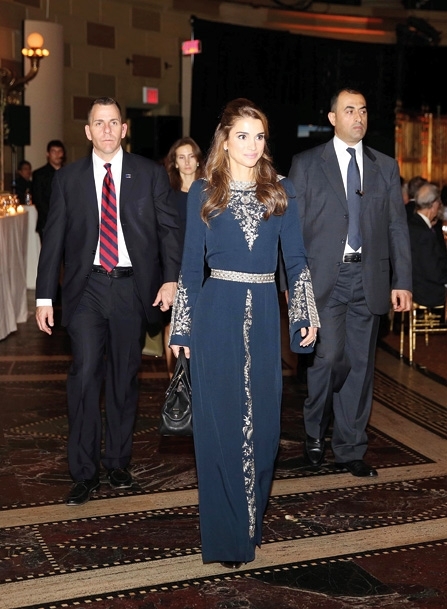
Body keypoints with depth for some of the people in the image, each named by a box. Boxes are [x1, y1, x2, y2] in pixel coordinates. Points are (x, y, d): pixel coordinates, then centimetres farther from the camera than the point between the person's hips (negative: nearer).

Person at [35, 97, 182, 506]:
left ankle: (118, 461, 24)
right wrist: (45, 297, 2)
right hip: (86, 288, 0)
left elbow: (169, 227, 3)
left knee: (125, 376, 8)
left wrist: (171, 278, -10)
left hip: (132, 288, 1)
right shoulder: (68, 178, 7)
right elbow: (54, 239, 7)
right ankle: (85, 473, 1)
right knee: (85, 373, -10)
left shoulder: (150, 174, 6)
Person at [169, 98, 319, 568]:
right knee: (219, 420, 1)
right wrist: (182, 328, 1)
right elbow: (191, 263, 4)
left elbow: (295, 258, 8)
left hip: (263, 314, 2)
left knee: (262, 419, 6)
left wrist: (306, 316, 0)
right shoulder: (203, 192, 3)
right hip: (217, 312, -2)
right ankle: (225, 535, 13)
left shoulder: (280, 192, 8)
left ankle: (252, 520, 24)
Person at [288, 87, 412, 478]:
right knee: (330, 357, -12)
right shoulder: (307, 164, 5)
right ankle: (315, 432, 14)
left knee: (360, 365, 5)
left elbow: (397, 226, 9)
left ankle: (350, 450, 17)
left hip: (369, 279, 3)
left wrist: (402, 282, 2)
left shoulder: (385, 166, 12)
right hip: (324, 277, -3)